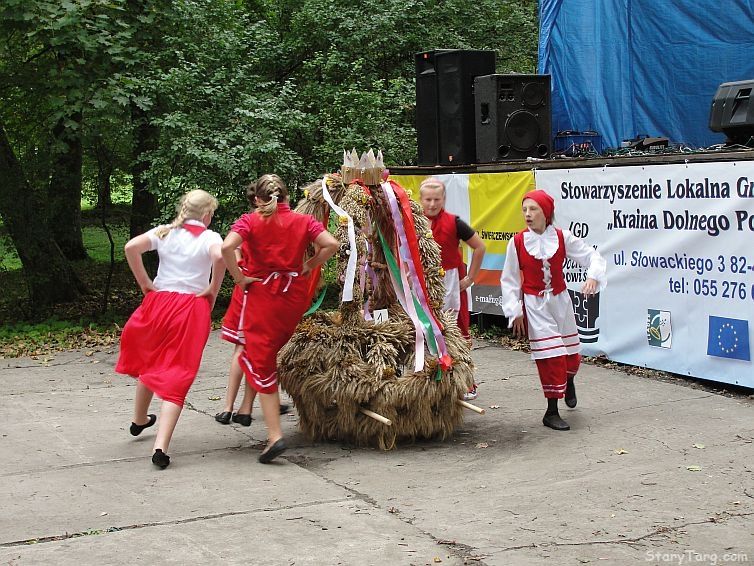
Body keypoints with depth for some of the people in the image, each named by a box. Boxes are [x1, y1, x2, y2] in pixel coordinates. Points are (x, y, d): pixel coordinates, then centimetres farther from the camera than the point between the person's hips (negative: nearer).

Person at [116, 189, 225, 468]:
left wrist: (145, 284, 0)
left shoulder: (165, 232, 6)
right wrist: (213, 290, -11)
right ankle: (161, 448, -15)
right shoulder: (210, 237, -3)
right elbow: (220, 256, -25)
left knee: (148, 362, 28)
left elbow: (131, 247, -9)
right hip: (192, 310, -3)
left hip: (159, 302, 3)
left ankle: (139, 420, 48)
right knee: (176, 376, -2)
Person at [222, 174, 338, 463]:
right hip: (295, 293, 3)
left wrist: (238, 277, -8)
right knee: (273, 352, 25)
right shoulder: (303, 220, 5)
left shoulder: (250, 221, -2)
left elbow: (226, 247, -20)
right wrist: (308, 266, 3)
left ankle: (275, 436, -9)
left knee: (260, 363, -1)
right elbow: (331, 244, -8)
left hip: (261, 292, -3)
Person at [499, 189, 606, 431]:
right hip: (534, 305, -2)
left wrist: (593, 277, -26)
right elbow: (509, 280, -2)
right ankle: (552, 412, 3)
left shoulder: (562, 237, -7)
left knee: (571, 355, 11)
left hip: (560, 302, 2)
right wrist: (515, 311, -5)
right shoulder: (518, 242, -9)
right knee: (550, 356, -8)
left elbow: (592, 256, -5)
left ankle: (568, 382, 48)